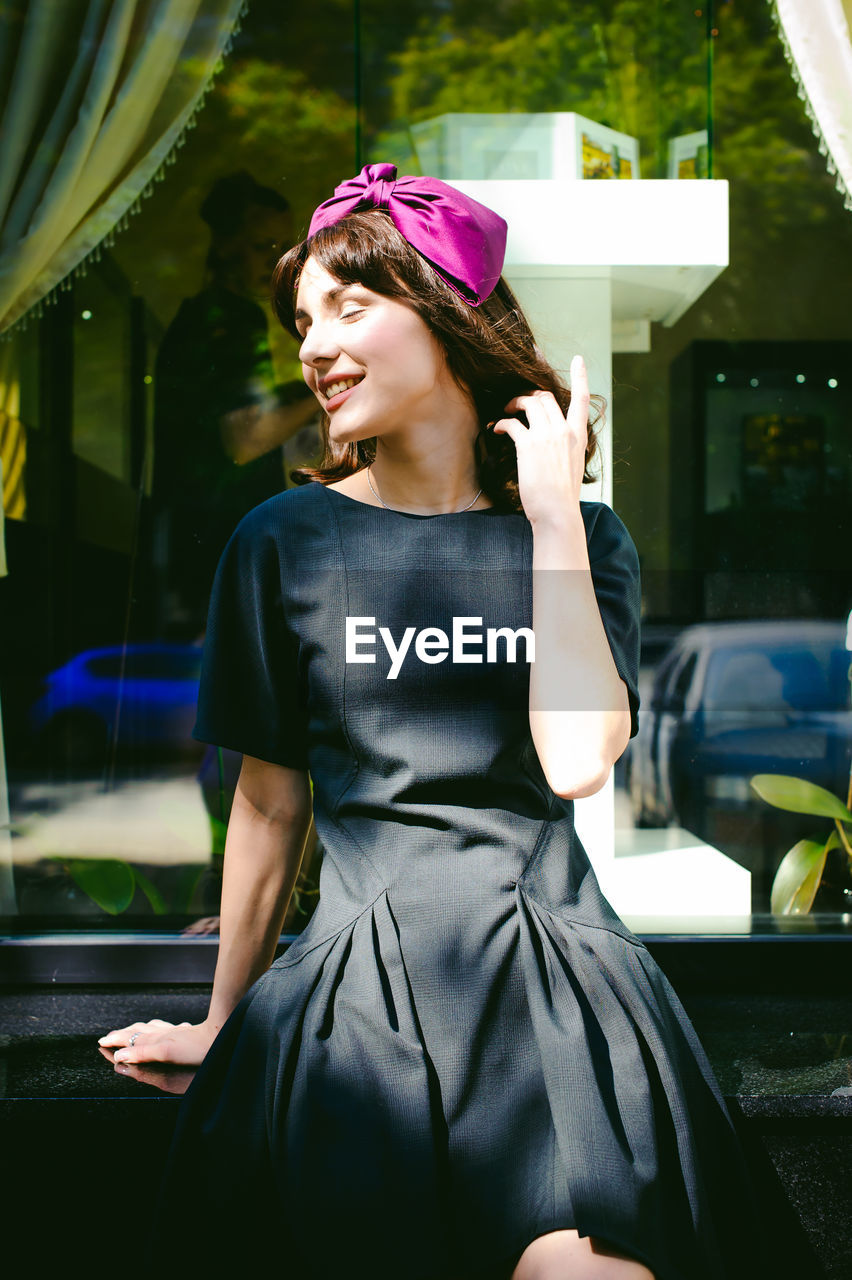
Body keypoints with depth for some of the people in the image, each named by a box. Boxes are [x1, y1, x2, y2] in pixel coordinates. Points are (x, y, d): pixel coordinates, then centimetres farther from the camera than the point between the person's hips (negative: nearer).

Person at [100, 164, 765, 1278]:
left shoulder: (585, 539, 6)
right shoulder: (286, 543, 4)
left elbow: (576, 760, -11)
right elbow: (270, 801, 11)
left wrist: (554, 518, -9)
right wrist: (224, 1021, 17)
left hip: (555, 970, 0)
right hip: (360, 979, 0)